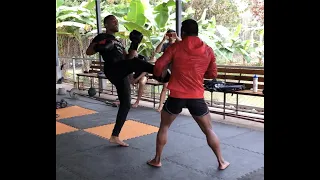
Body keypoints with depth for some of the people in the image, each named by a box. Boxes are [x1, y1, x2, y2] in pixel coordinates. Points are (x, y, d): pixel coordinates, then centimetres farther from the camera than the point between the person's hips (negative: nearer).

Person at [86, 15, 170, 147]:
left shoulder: (119, 42, 31)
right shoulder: (102, 37, 9)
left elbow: (127, 58, 24)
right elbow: (88, 52, -1)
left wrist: (134, 45, 10)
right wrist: (100, 46, -20)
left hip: (122, 74, 8)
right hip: (112, 70, -8)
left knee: (126, 105, 6)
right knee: (135, 62, -33)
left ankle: (114, 136, 15)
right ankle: (163, 76, -50)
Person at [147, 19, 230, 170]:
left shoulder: (175, 47, -3)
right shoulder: (208, 50, 3)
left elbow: (158, 66, -3)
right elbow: (213, 74, 9)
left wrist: (158, 75, 18)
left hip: (176, 96, -1)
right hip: (197, 97, 1)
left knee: (164, 127, 20)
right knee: (208, 130, 18)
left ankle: (157, 160, 25)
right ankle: (221, 162, 24)